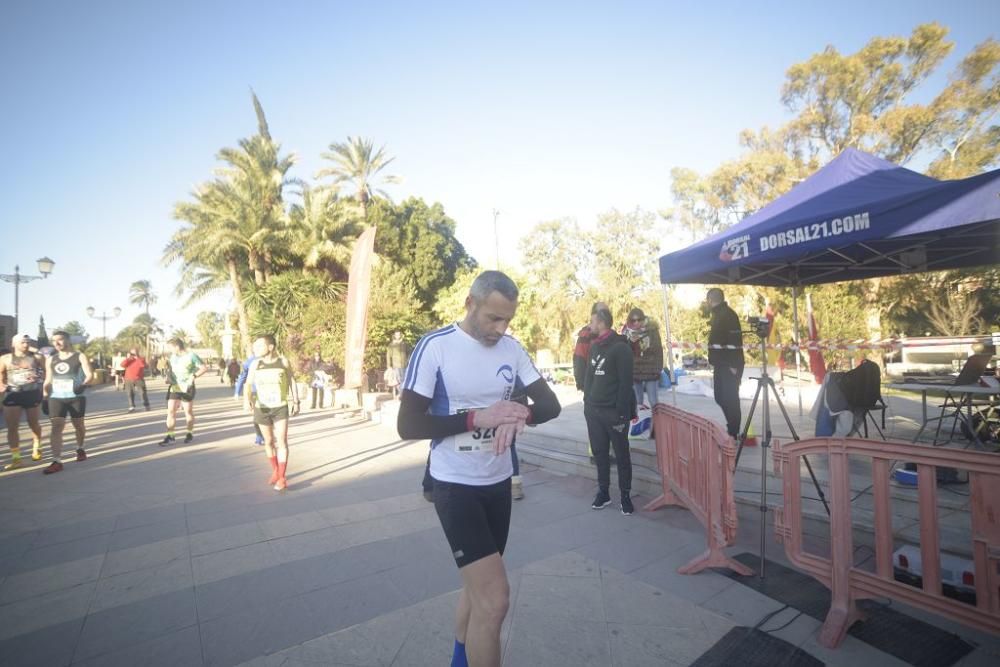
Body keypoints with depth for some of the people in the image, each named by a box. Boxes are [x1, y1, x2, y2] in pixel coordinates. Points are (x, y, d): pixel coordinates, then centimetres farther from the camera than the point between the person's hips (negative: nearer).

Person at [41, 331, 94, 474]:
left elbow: (90, 375, -13)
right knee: (56, 427, -11)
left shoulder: (80, 357, -3)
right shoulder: (50, 360, 9)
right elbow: (48, 380, 16)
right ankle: (57, 461, -14)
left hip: (76, 397, -2)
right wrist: (45, 397, 9)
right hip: (56, 398, 2)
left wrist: (83, 385, -33)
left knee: (79, 426, 12)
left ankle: (80, 448, 39)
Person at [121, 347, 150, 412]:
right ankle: (131, 407, 3)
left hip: (139, 379, -2)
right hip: (129, 379, 2)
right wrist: (127, 358, -13)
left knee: (143, 392, 0)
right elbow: (122, 365, -8)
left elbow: (143, 365, -18)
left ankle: (146, 406, 7)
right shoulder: (128, 359, 9)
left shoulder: (141, 358, 3)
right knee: (130, 393, 0)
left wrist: (137, 358, -16)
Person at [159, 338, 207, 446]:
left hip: (187, 388, -5)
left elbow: (204, 368, -12)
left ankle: (190, 434, 22)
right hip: (174, 388, 5)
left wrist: (194, 376, -22)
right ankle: (170, 436, 0)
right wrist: (168, 377, 4)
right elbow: (170, 369, 23)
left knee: (188, 411, 7)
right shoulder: (173, 356, 8)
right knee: (170, 411, -2)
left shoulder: (191, 356, -10)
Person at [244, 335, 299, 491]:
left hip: (281, 408, -2)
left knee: (282, 441, -9)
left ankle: (282, 478, -4)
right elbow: (248, 385, -4)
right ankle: (275, 471, 32)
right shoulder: (255, 364, -3)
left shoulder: (283, 361, -6)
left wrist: (296, 402, -1)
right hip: (262, 409, 2)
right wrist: (246, 400, -24)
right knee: (269, 442, 13)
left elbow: (292, 381, 3)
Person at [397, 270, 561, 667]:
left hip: (499, 483, 6)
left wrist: (522, 415, -21)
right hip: (455, 485, -5)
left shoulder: (512, 348, -1)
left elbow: (551, 405, 2)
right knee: (494, 596, -8)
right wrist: (476, 417, -25)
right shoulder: (435, 347, -16)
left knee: (477, 585, 22)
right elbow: (408, 425, -16)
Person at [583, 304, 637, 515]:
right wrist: (587, 401, 8)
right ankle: (603, 492, 24)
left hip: (614, 411, -6)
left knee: (621, 455, 7)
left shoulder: (620, 347, -11)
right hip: (593, 410, 6)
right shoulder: (594, 346, 11)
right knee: (599, 453, 12)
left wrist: (622, 413, -17)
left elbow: (626, 383, -14)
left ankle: (626, 495, 19)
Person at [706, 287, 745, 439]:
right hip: (721, 365, 10)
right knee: (721, 398, 16)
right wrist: (715, 363, 18)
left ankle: (733, 434, 6)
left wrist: (733, 365, -23)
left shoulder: (728, 314, -15)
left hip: (729, 366, -10)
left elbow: (735, 341, -21)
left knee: (730, 399, -3)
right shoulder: (719, 314, 15)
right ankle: (732, 428, 30)